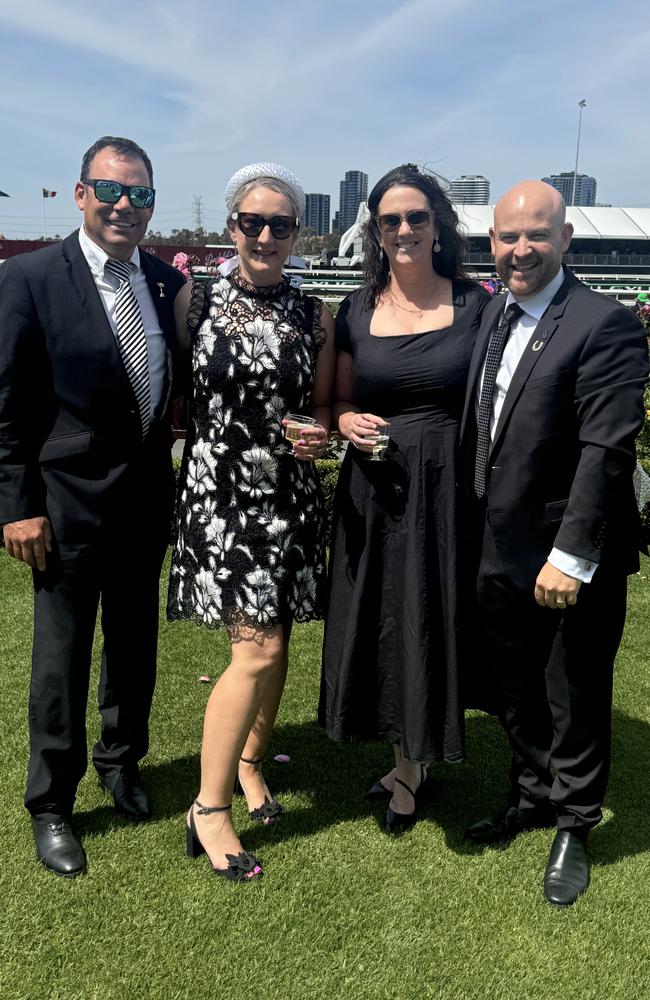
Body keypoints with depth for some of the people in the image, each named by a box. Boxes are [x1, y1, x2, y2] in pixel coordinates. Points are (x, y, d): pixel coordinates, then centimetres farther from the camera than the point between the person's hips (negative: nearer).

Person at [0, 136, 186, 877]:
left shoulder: (167, 282, 4)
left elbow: (179, 385, 9)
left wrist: (176, 484, 3)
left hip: (148, 499, 5)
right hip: (68, 501, -4)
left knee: (135, 642, 19)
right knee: (61, 655, 7)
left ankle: (121, 760, 42)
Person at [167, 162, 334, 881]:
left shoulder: (314, 316, 6)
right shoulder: (194, 301, -1)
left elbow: (322, 405, 11)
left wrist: (318, 434, -8)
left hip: (289, 493, 4)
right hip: (218, 490, -3)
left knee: (273, 643, 12)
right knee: (257, 649, -9)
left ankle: (248, 761, 38)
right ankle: (208, 809, 8)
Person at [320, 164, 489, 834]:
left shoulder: (474, 305, -1)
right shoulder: (357, 311, 5)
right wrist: (349, 424, -10)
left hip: (447, 489, -2)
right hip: (374, 492, 2)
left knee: (431, 620, 6)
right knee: (378, 620, 9)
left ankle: (411, 767, 29)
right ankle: (408, 757, 34)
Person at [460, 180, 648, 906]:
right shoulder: (492, 314, 8)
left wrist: (570, 556, -23)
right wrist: (474, 532, 8)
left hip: (570, 561, -6)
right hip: (499, 549, 7)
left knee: (576, 701, 11)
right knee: (515, 689, 20)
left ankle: (574, 828, 32)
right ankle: (533, 797, 42)